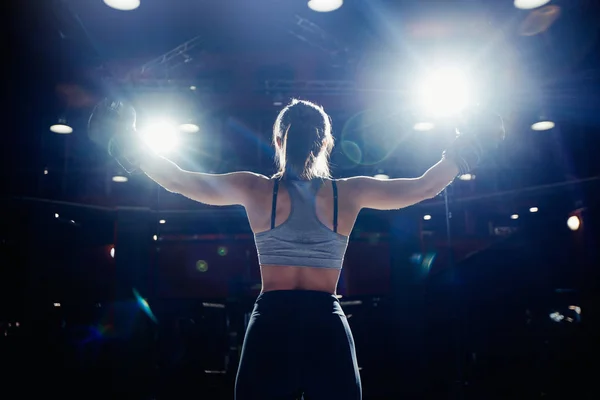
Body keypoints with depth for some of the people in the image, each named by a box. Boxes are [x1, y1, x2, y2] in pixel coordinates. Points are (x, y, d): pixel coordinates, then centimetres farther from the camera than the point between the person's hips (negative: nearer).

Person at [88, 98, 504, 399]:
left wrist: (129, 143, 18)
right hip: (328, 327, 1)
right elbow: (423, 187, 10)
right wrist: (468, 148, 20)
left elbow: (179, 180, 8)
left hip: (272, 324, 0)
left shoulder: (256, 189, 2)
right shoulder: (349, 193, 3)